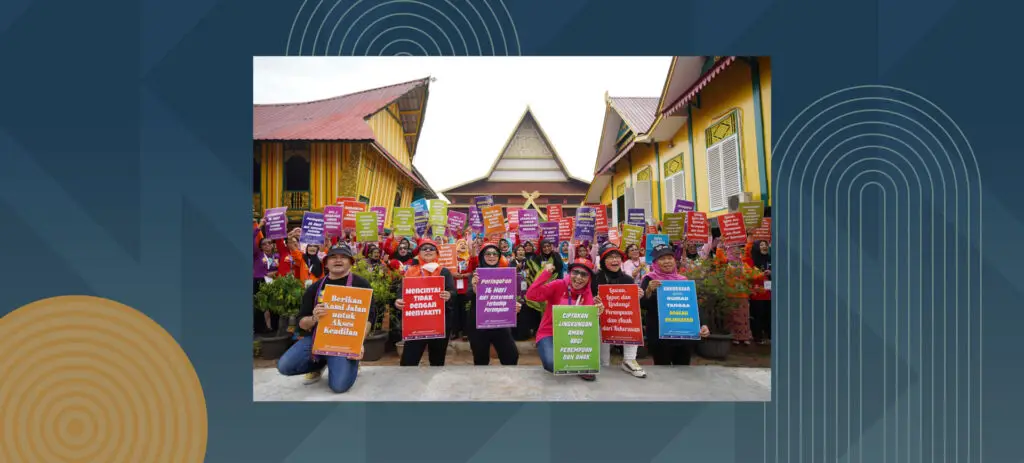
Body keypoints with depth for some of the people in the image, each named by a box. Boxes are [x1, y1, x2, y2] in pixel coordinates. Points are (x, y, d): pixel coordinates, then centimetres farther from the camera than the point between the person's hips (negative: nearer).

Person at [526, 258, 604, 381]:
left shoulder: (587, 294, -1)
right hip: (549, 334, -3)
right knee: (553, 363, -31)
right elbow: (531, 295, -24)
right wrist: (546, 273, -25)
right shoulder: (558, 285, -12)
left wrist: (596, 313, -32)